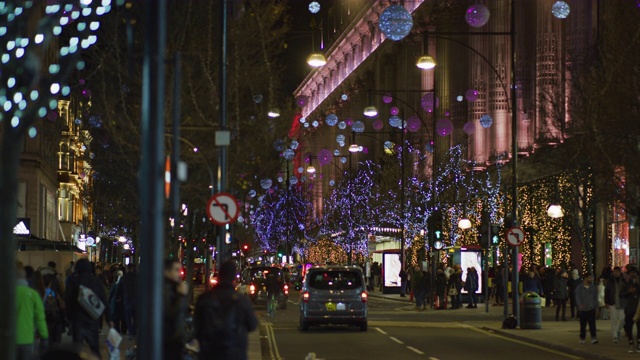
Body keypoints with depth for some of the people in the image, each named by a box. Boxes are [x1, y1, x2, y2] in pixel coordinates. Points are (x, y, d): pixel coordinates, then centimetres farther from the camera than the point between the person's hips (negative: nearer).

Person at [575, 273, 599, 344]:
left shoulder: (593, 287, 8)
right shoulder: (579, 288, 0)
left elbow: (595, 298, 13)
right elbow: (577, 297, -9)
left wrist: (596, 306, 8)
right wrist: (580, 304, -26)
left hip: (591, 309, 1)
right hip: (582, 309, -1)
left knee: (592, 324, -10)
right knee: (583, 325, 7)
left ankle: (593, 338, -14)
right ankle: (582, 338, 18)